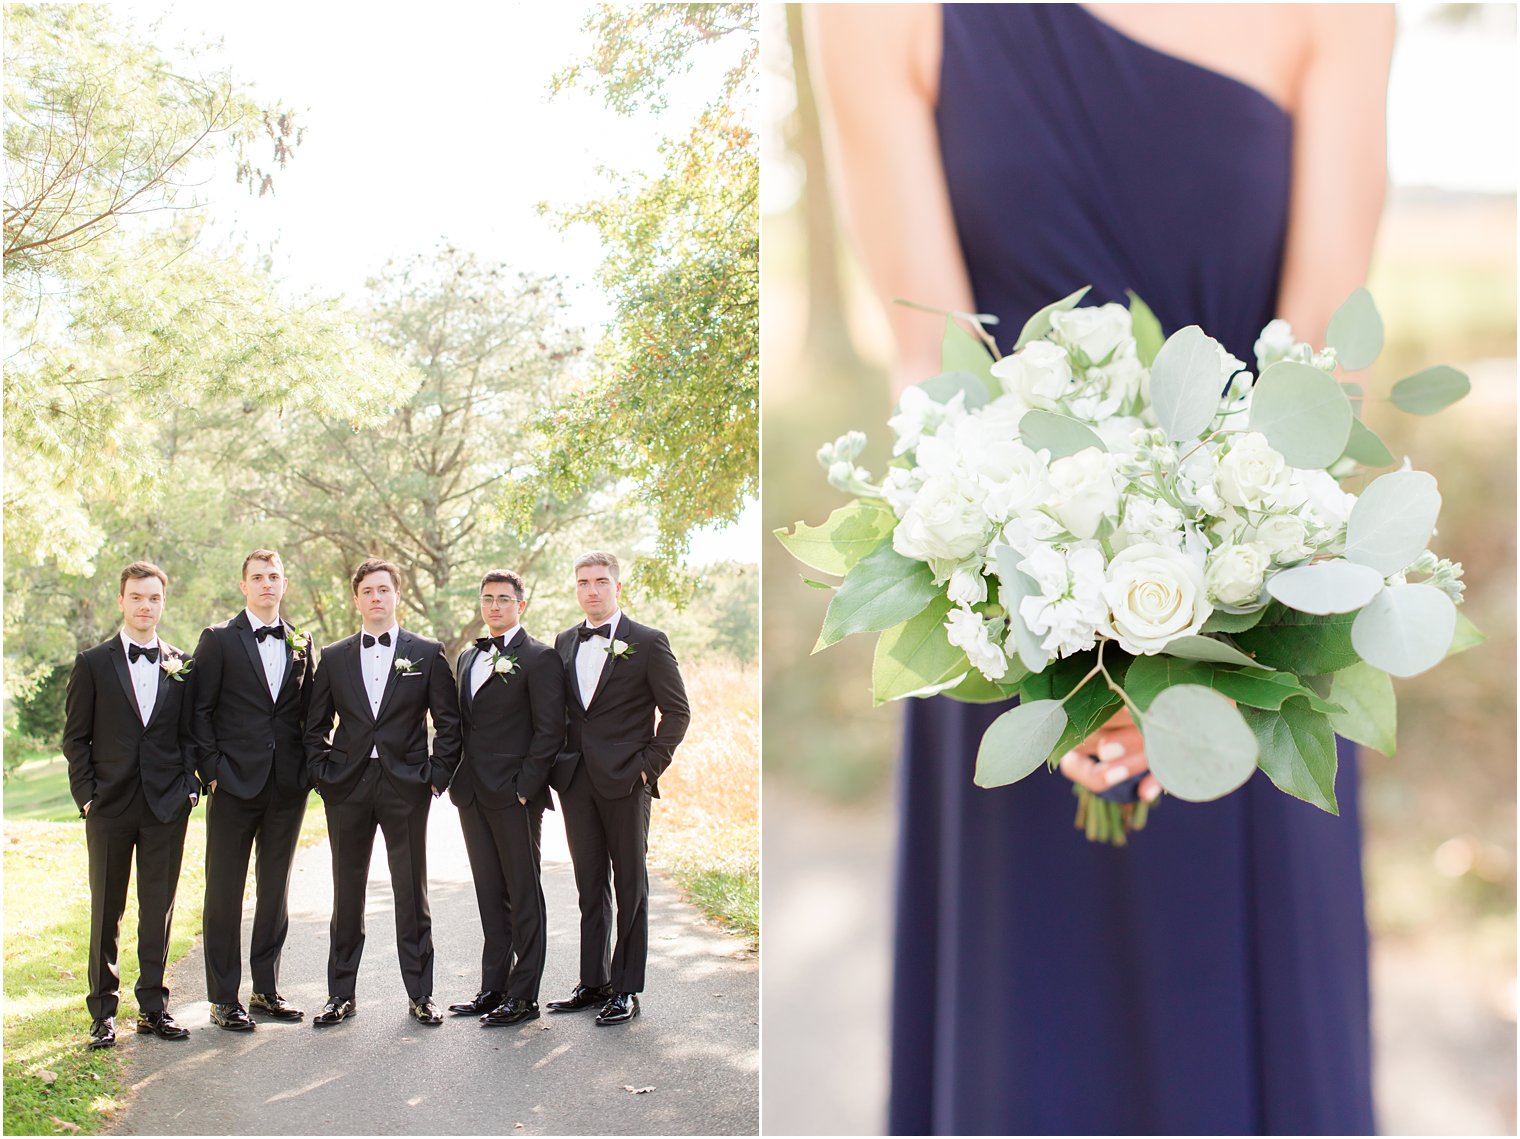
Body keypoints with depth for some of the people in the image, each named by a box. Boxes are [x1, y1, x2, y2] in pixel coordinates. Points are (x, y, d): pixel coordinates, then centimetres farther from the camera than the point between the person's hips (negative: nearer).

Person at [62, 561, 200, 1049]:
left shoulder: (182, 667, 8)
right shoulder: (93, 664, 3)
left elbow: (189, 735, 10)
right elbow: (75, 737, 3)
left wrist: (189, 786, -2)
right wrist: (86, 795, -5)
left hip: (166, 807, 1)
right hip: (110, 806, -1)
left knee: (159, 909, 6)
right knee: (106, 910, 5)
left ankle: (153, 1007, 15)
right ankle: (103, 1011, 14)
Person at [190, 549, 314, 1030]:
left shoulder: (300, 643, 11)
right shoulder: (219, 639, 0)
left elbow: (308, 711, 12)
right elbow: (199, 711, -3)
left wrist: (310, 767, 2)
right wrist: (211, 770, -10)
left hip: (288, 786, 4)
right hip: (235, 785, -4)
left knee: (276, 890, 11)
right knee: (225, 892, 2)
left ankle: (267, 989, 22)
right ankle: (223, 998, 10)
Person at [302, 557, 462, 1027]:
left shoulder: (427, 653, 4)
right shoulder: (333, 657, 10)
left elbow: (449, 722, 4)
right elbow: (315, 724, 13)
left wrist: (438, 775, -3)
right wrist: (321, 773, 1)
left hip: (405, 786, -2)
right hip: (347, 787, 2)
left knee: (412, 892, 2)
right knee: (346, 893, 8)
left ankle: (420, 995, 11)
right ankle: (340, 994, 17)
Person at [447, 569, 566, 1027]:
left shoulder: (539, 658, -7)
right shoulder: (468, 658, 17)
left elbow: (549, 731, -11)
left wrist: (524, 787, -16)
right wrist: (456, 779, 10)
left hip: (515, 796, -7)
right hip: (473, 795, 7)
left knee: (523, 895, 0)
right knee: (490, 896, 13)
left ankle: (524, 995, 5)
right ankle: (494, 987, 20)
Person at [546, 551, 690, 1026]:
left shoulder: (647, 643, -4)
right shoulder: (564, 643, 11)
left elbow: (677, 711, -3)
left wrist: (650, 764, -9)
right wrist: (557, 764, 8)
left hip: (625, 781, -5)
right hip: (576, 781, 5)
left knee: (630, 885, 3)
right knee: (590, 887, 11)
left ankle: (626, 989, 10)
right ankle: (593, 982, 20)